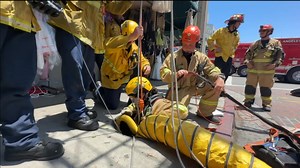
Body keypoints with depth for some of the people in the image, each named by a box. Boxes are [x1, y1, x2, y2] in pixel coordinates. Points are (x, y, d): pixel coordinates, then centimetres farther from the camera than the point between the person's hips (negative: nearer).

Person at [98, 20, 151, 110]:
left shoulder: (134, 47, -10)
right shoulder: (116, 43, -31)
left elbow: (142, 59, -4)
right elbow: (109, 45, -56)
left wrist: (146, 65, -30)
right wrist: (131, 36, -69)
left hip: (122, 77, 6)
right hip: (110, 77, -5)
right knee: (113, 105, -1)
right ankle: (100, 91, 29)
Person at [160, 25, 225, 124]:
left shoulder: (201, 57, 3)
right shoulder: (173, 56, -6)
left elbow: (212, 70, -5)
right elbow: (163, 73, -11)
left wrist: (219, 78, -27)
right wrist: (175, 74, -31)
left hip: (195, 87, 4)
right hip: (179, 89, -3)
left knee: (215, 85, -15)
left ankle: (205, 112, 4)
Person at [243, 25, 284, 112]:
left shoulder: (276, 43, 9)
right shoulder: (255, 44, 15)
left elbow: (281, 55, 4)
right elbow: (248, 54, 16)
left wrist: (275, 64, -11)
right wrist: (247, 62, -3)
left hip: (267, 70, -2)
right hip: (253, 69, 2)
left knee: (266, 88, 0)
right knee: (250, 86, 2)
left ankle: (266, 104, 10)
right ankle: (248, 101, 13)